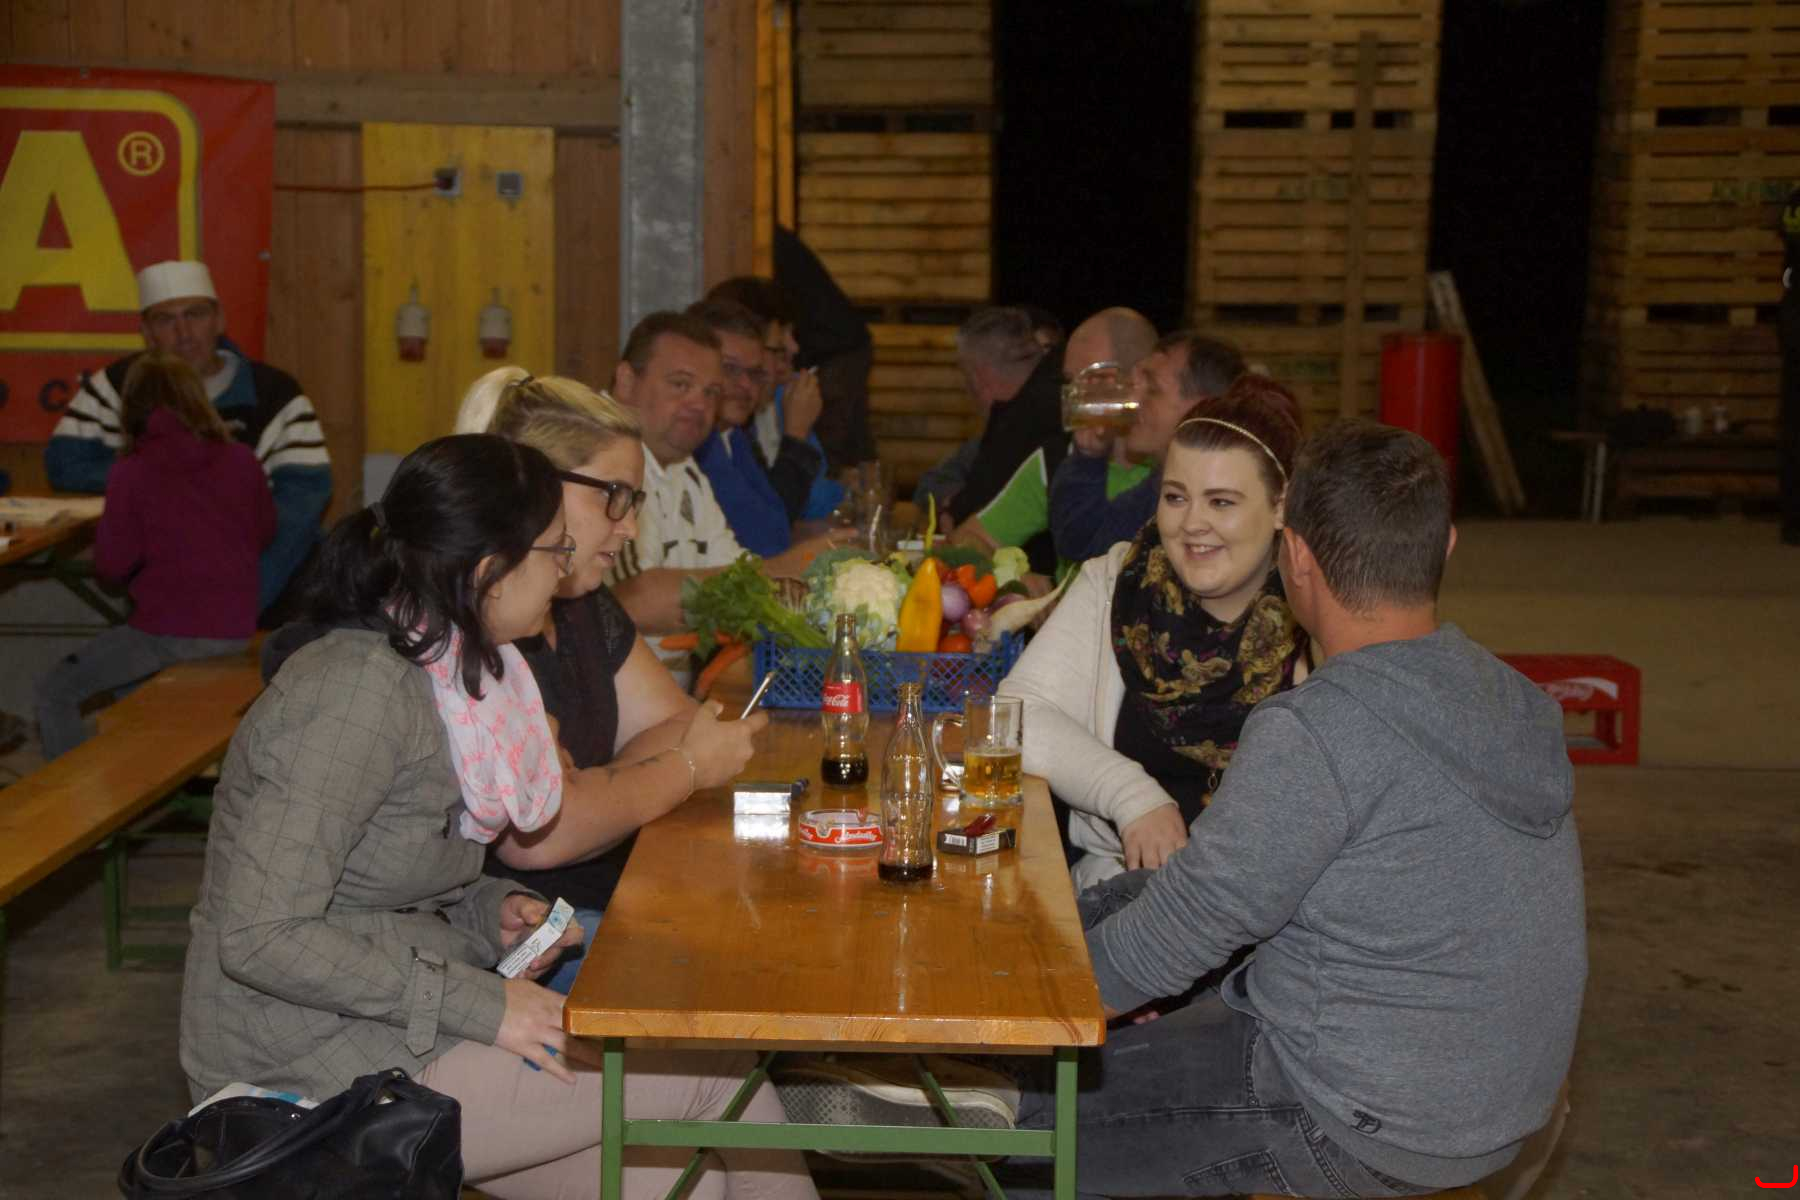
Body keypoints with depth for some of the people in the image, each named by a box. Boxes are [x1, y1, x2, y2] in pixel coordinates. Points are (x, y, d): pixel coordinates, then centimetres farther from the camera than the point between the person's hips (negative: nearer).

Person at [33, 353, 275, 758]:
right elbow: (264, 531, 15)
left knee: (55, 693, 11)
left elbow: (111, 565, -7)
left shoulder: (132, 474, -11)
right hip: (237, 628, 6)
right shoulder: (241, 460, 0)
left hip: (171, 632, -6)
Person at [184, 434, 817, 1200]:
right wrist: (480, 1005, -22)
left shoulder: (444, 671, 6)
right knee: (719, 1070, -8)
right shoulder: (356, 690, -21)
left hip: (392, 1024, 8)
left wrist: (491, 914, 1)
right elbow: (260, 937, -25)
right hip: (317, 1073, -8)